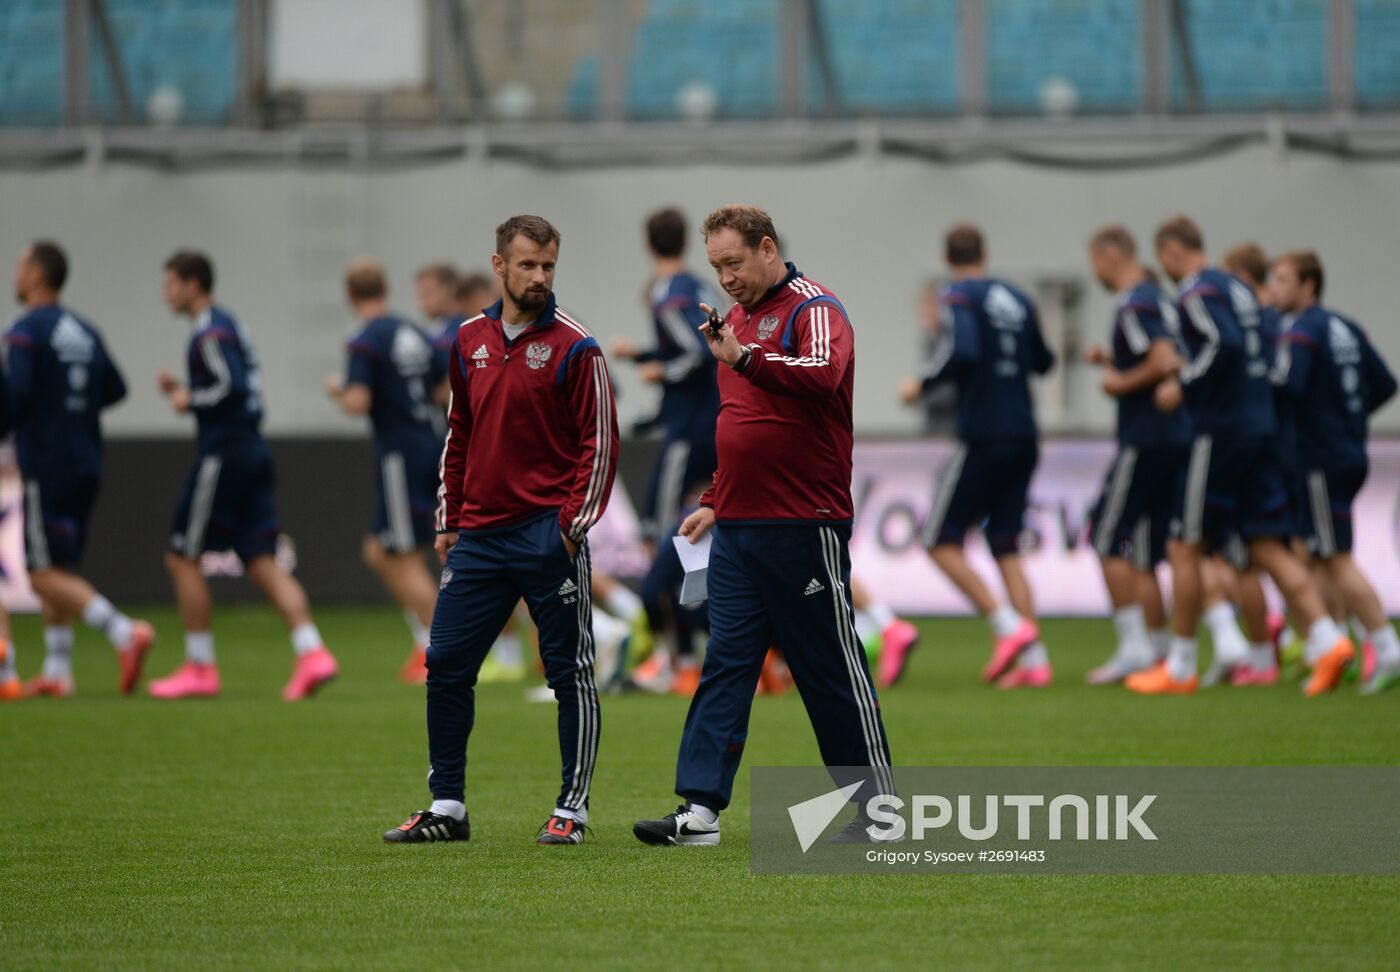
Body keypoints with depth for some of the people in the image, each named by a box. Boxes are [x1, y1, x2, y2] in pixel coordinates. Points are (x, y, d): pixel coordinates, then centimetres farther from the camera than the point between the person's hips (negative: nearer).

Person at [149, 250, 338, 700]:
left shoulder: (211, 333, -12)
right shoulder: (230, 326, 19)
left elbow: (232, 387, -24)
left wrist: (190, 399, -9)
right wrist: (182, 389, 16)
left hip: (224, 455, -9)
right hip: (252, 450, 9)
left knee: (182, 559, 1)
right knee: (262, 562, 4)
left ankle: (200, 667, 4)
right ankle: (312, 654, -9)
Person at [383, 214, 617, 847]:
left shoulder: (574, 348, -5)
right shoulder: (470, 342, 11)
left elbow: (601, 442, -6)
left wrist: (573, 523, -12)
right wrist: (449, 521, 15)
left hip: (547, 536, -6)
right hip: (478, 535, 6)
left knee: (570, 672, 0)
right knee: (446, 667, 4)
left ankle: (572, 809, 6)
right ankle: (447, 807, 13)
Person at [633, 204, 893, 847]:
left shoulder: (813, 309, -9)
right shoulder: (739, 317, 17)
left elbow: (823, 376, -31)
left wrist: (743, 359, -38)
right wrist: (716, 501, 22)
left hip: (803, 527, -8)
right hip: (737, 528, 8)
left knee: (832, 669, 0)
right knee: (724, 665, 1)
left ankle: (879, 808, 10)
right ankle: (700, 808, -3)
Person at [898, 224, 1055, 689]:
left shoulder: (959, 297, -6)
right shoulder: (1017, 300, 13)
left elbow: (961, 354, -23)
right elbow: (1042, 362, 22)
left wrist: (922, 384, -8)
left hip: (982, 437, -7)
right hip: (1023, 438, 7)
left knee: (942, 541, 2)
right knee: (1006, 547, 10)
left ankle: (1009, 627, -12)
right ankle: (1033, 659, 0)